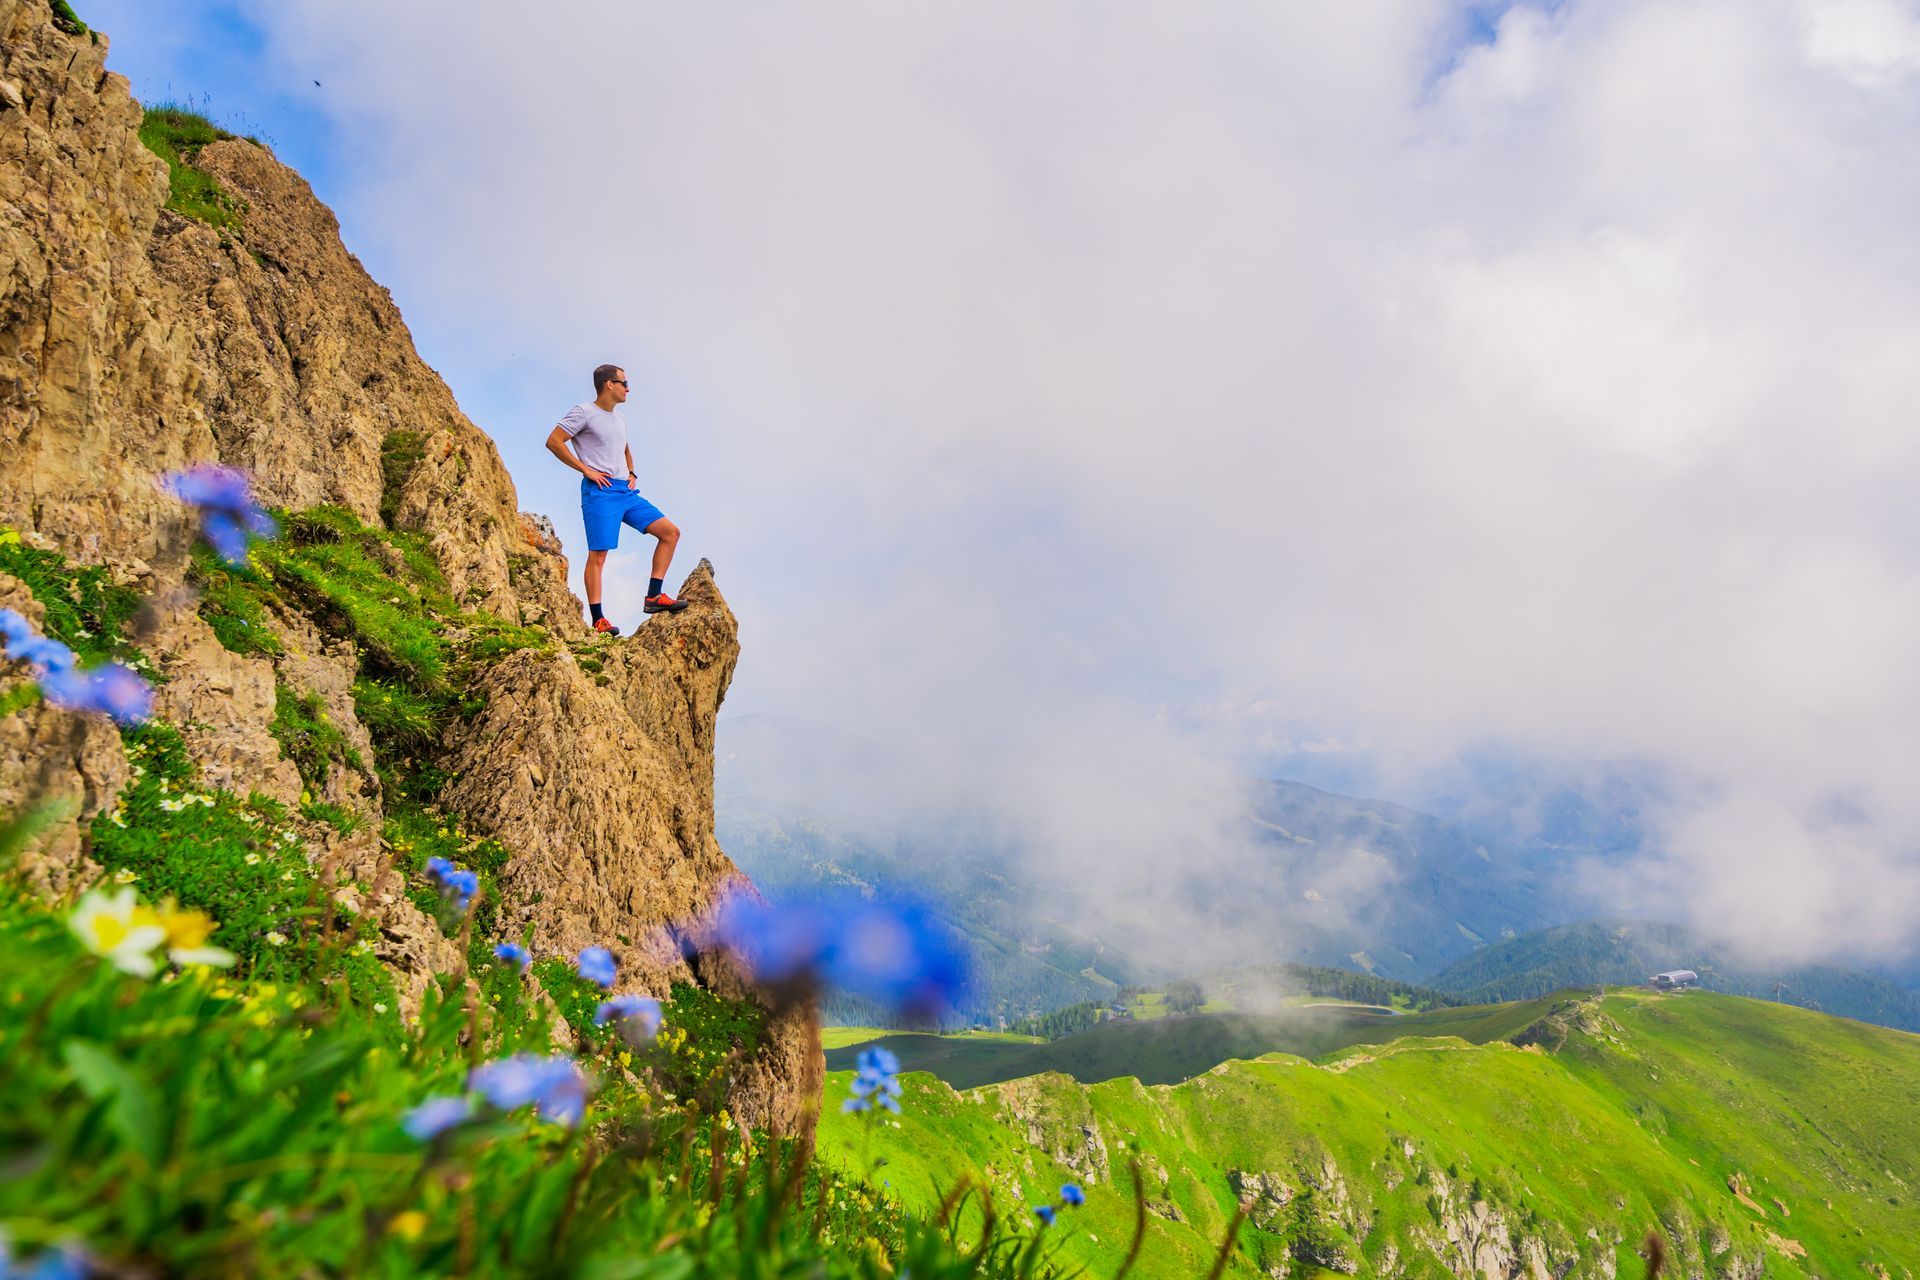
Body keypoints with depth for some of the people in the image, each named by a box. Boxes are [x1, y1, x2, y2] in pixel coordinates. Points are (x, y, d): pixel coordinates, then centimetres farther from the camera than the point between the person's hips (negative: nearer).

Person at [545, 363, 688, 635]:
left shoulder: (618, 418, 21)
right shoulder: (583, 412, -3)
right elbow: (553, 441, -11)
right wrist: (586, 470, -13)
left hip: (626, 492, 8)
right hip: (600, 492, -8)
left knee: (671, 532, -1)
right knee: (598, 554, -10)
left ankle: (654, 597, 0)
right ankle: (598, 621, -8)